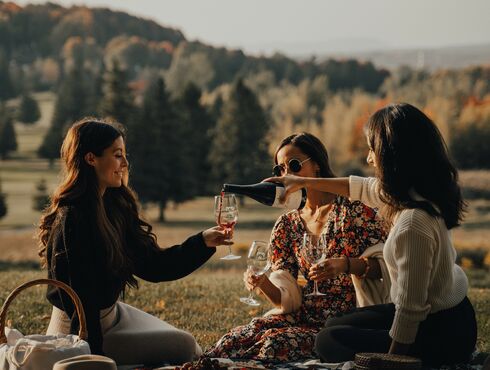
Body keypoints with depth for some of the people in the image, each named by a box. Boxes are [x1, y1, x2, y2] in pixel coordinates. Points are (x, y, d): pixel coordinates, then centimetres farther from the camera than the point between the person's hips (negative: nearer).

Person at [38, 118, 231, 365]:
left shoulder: (115, 207, 3)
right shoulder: (71, 220, -25)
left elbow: (152, 265, 4)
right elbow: (77, 300, -24)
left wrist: (203, 242, -4)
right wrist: (94, 353, -21)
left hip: (111, 312, 9)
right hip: (80, 330, -9)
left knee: (187, 345, 13)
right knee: (183, 347, -5)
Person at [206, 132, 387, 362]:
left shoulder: (352, 207, -1)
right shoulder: (287, 224, 13)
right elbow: (286, 297, 8)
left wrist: (344, 265, -23)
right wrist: (263, 283, -14)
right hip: (304, 316, 4)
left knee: (276, 342, -30)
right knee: (235, 340, -26)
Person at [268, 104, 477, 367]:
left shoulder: (413, 224, -32)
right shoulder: (421, 192, -3)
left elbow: (411, 309, -26)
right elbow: (362, 188, 17)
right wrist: (304, 182, 26)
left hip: (441, 337, -9)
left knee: (328, 342, 4)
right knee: (335, 325, 21)